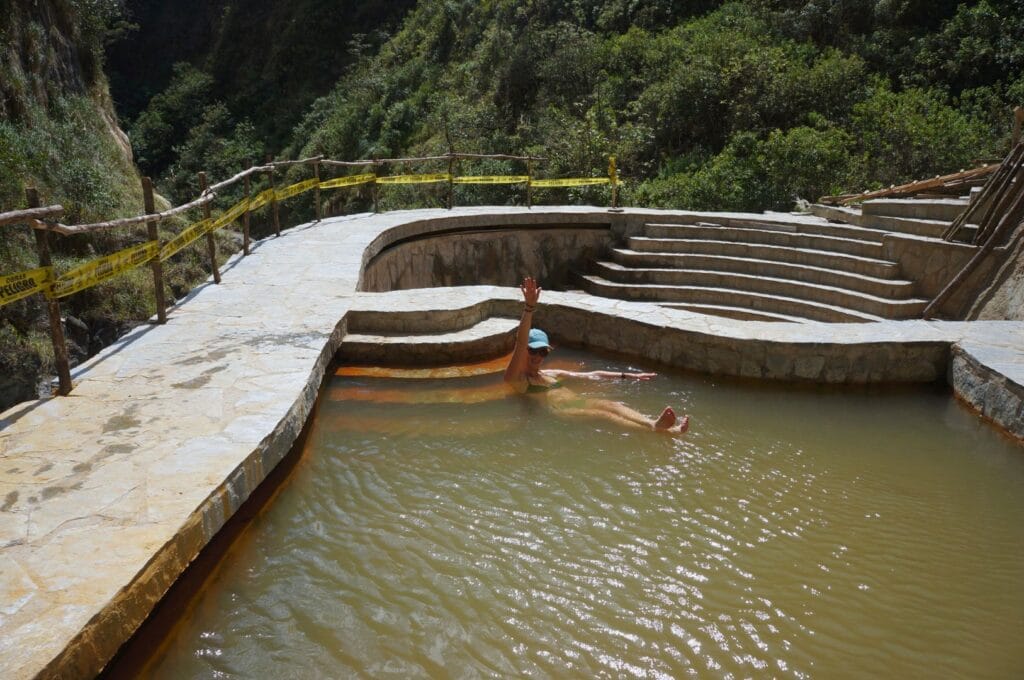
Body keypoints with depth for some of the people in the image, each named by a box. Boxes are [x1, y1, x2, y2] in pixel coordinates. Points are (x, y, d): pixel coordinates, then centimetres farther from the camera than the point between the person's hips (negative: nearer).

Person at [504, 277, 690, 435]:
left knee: (614, 405, -23)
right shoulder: (516, 378, 6)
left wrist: (627, 375, 22)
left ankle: (654, 424, -50)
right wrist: (530, 308, -26)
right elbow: (520, 344, -12)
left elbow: (591, 375, 27)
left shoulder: (551, 374, 29)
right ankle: (655, 430, -53)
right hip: (557, 412, -7)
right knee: (602, 414, -31)